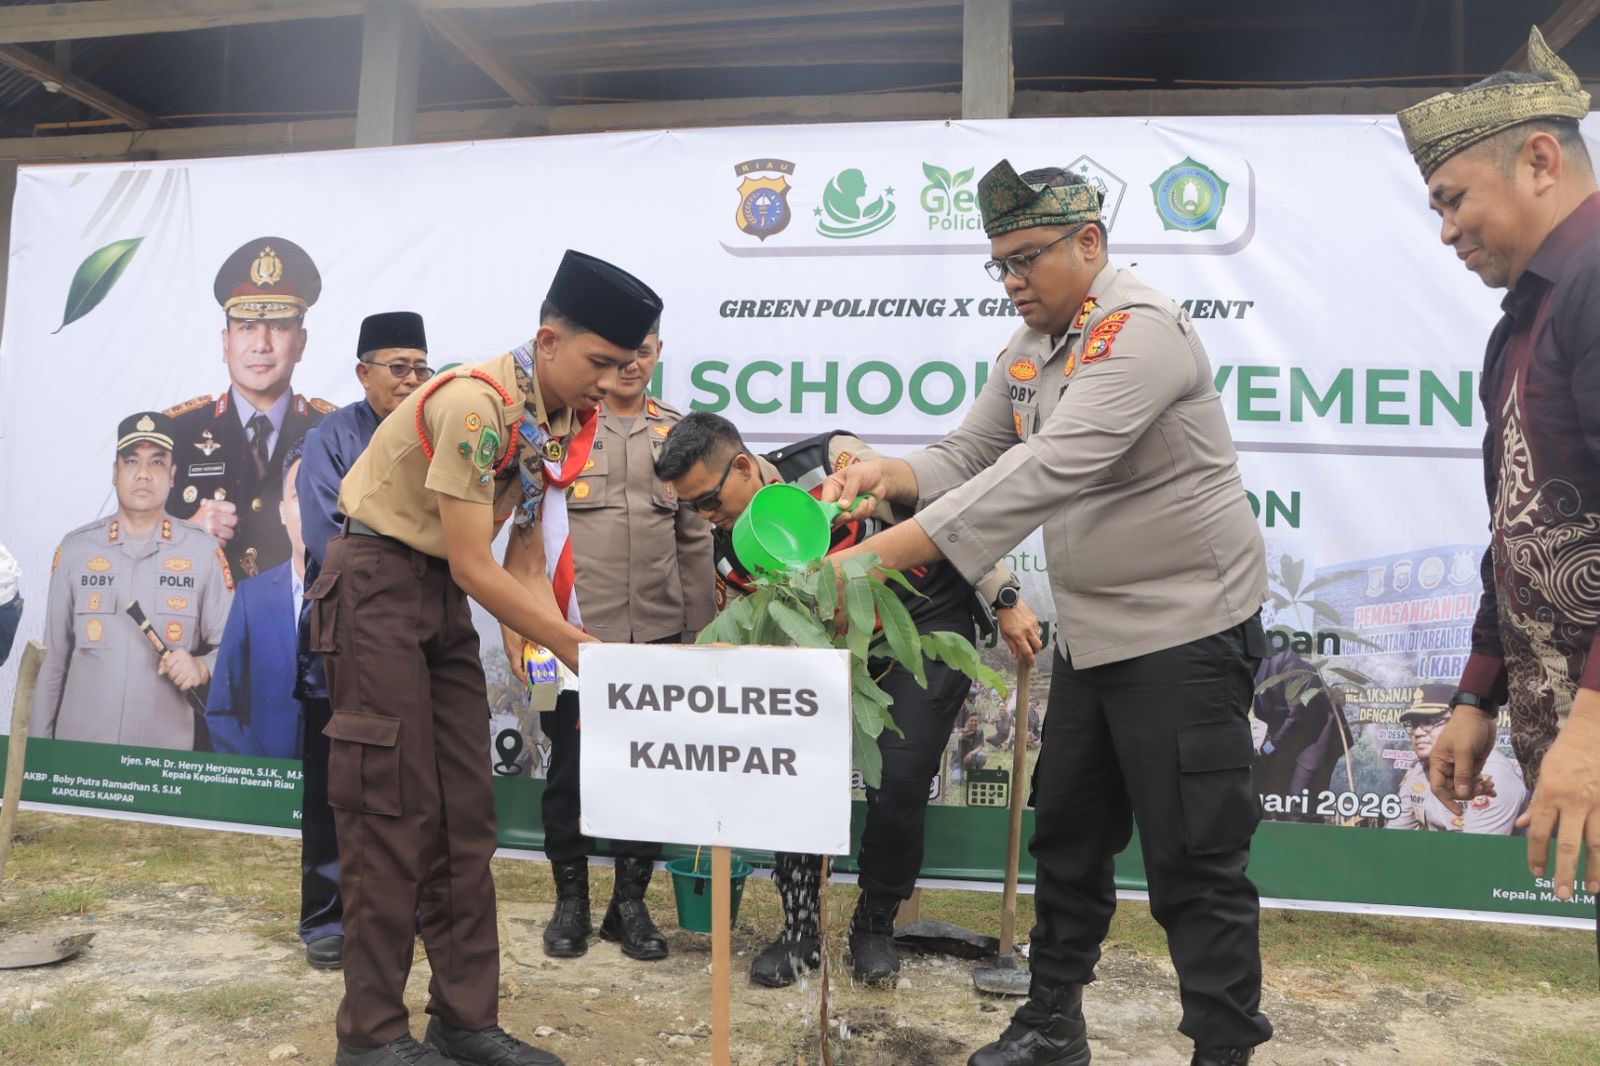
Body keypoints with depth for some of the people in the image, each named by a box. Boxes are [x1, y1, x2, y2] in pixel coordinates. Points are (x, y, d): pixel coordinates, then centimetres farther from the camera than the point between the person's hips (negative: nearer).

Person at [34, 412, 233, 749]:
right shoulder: (75, 548, 4)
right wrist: (40, 750, 8)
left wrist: (201, 667, -19)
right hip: (78, 747, 1)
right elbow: (53, 660, 7)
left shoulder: (204, 552, -1)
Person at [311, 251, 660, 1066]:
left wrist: (575, 649, -7)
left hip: (443, 594, 8)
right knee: (392, 809, -5)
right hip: (377, 579, -8)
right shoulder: (477, 404, -24)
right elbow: (474, 568, -23)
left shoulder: (564, 421, 3)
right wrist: (580, 649, -20)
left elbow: (524, 562, 5)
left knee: (466, 812, 6)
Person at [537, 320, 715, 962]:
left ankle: (631, 902, 25)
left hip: (657, 633, 3)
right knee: (570, 770, 8)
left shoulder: (676, 432, 11)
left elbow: (695, 539, 13)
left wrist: (699, 632, 9)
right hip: (577, 631, -3)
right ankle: (570, 901, 26)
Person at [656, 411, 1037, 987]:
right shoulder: (730, 550, -7)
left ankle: (875, 928, 12)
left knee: (897, 782, -13)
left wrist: (1006, 599, -13)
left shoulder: (835, 462, -25)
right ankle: (800, 930, 12)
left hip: (929, 623, -5)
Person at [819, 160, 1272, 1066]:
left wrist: (887, 550, -38)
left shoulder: (1142, 331, -20)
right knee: (1067, 836, 16)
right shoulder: (1031, 348, 8)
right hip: (1092, 634, 9)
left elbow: (1050, 469, -33)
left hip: (1186, 630, -8)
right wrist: (890, 474, -16)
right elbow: (970, 454, 7)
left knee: (1193, 863, 0)